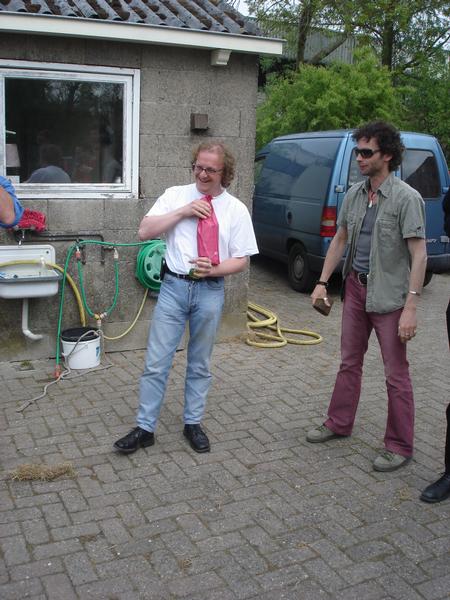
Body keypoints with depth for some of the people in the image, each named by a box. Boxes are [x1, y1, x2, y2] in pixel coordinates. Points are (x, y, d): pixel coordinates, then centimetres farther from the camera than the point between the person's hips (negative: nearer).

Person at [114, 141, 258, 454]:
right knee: (157, 362, 1)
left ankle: (193, 423, 29)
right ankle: (145, 428, 14)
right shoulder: (176, 195, 3)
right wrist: (183, 211, -13)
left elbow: (241, 260, 2)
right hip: (174, 286, 0)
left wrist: (214, 269, -17)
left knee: (200, 364, 13)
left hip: (210, 290, 0)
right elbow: (145, 231, -5)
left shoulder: (236, 209, 1)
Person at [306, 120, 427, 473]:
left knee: (396, 374, 2)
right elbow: (340, 239, 16)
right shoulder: (355, 195, 6)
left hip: (389, 296, -6)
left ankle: (400, 447, 15)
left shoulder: (406, 198, -14)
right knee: (350, 362, 18)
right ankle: (339, 424, 35)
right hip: (355, 288, 7)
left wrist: (411, 308, -22)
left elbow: (419, 254, -17)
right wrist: (322, 282, 11)